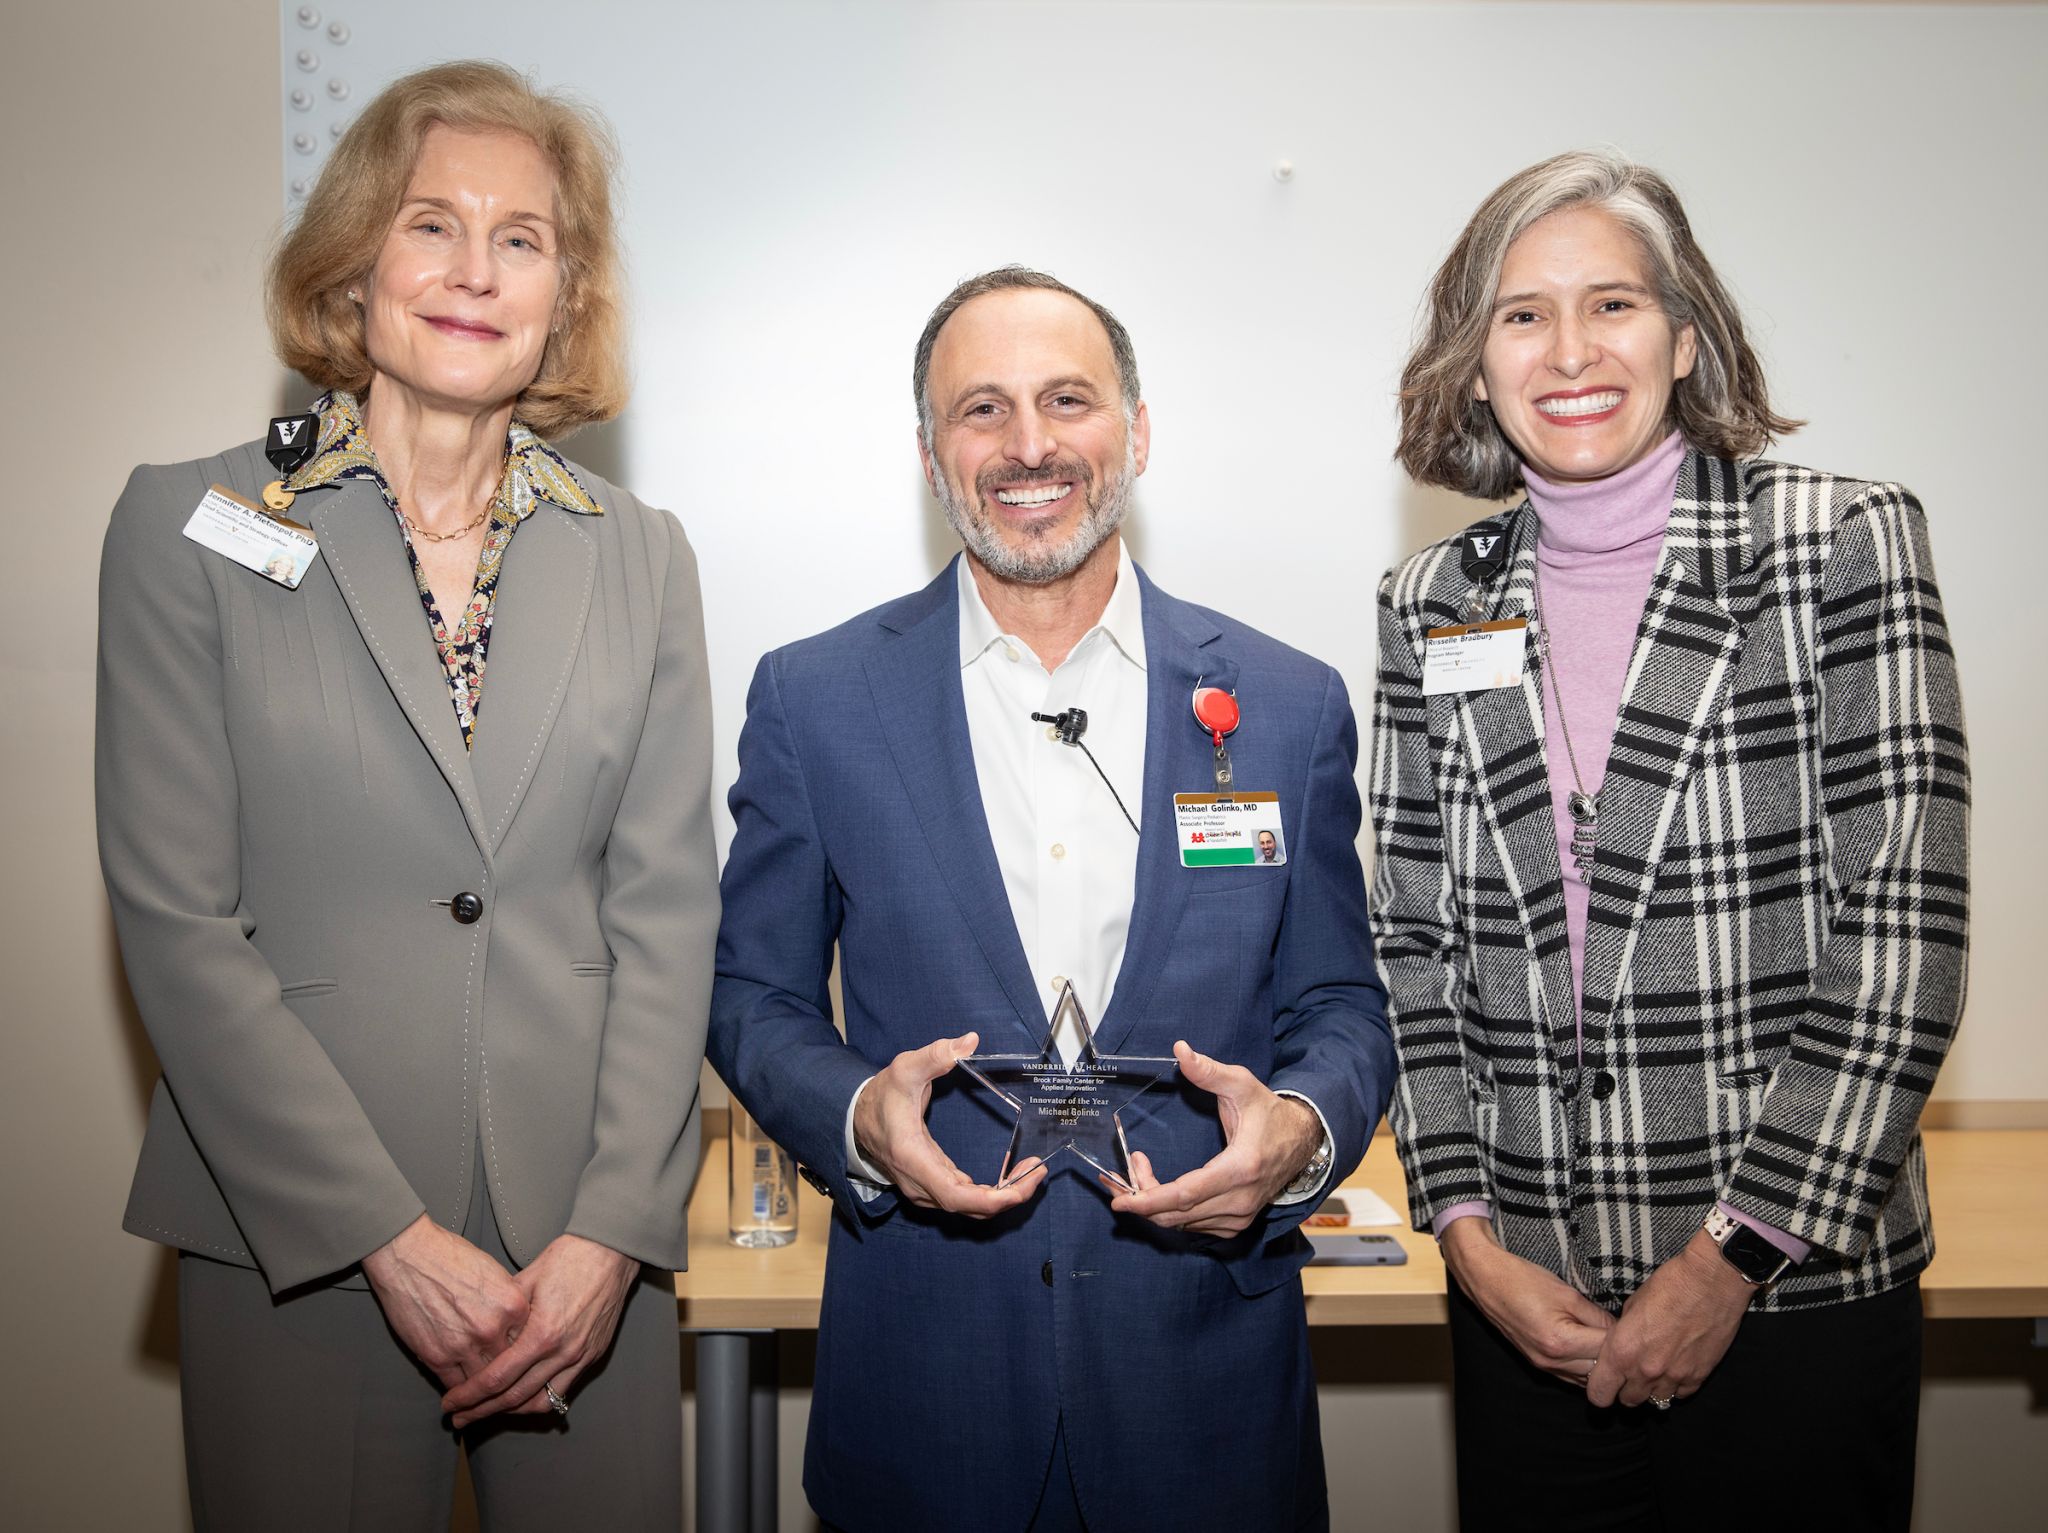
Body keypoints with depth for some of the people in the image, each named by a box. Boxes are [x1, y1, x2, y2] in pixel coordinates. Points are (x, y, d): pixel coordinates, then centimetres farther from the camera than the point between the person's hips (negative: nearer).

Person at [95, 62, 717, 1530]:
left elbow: (665, 910, 2)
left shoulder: (641, 557, 6)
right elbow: (176, 918, -6)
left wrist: (609, 1230, -8)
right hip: (294, 1243, -1)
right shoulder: (189, 526, 0)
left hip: (588, 1244, 2)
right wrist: (393, 1238, -12)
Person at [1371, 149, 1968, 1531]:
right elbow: (1413, 943, 6)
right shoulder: (1432, 608, 4)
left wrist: (1732, 1259, -12)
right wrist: (1469, 1234, -4)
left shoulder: (1843, 545, -5)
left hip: (1800, 1300, -2)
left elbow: (1905, 932, -10)